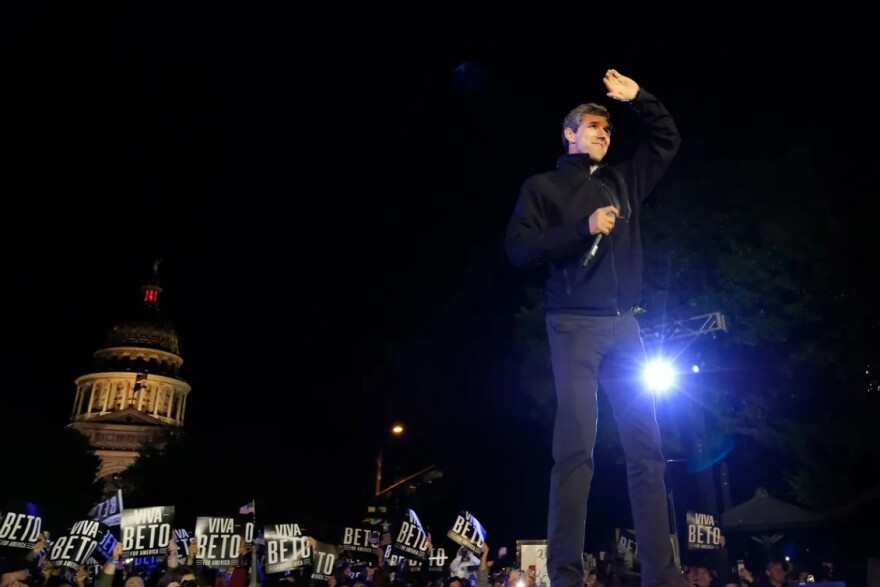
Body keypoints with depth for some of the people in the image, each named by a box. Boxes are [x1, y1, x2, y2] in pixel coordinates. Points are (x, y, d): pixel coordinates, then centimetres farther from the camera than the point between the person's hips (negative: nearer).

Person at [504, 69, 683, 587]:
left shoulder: (623, 182, 22)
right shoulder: (544, 186, 7)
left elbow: (668, 139, 31)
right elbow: (518, 247, -6)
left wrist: (638, 97, 18)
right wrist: (584, 229, -13)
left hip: (623, 324, 5)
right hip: (575, 324, -5)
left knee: (647, 446, -1)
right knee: (575, 447, -12)